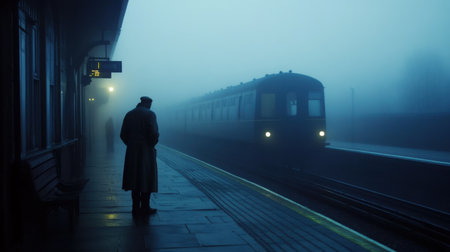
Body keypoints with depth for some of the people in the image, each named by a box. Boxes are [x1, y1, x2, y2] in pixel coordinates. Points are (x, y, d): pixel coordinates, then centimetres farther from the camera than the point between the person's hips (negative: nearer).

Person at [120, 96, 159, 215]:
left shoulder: (129, 114, 9)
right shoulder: (150, 114, -7)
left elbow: (123, 134, 6)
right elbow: (154, 133, -16)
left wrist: (130, 144, 14)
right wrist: (152, 144, 0)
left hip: (132, 152, 5)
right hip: (146, 151, -5)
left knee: (135, 180, 10)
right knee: (146, 179, 3)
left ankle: (136, 207, 13)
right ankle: (145, 207, 6)